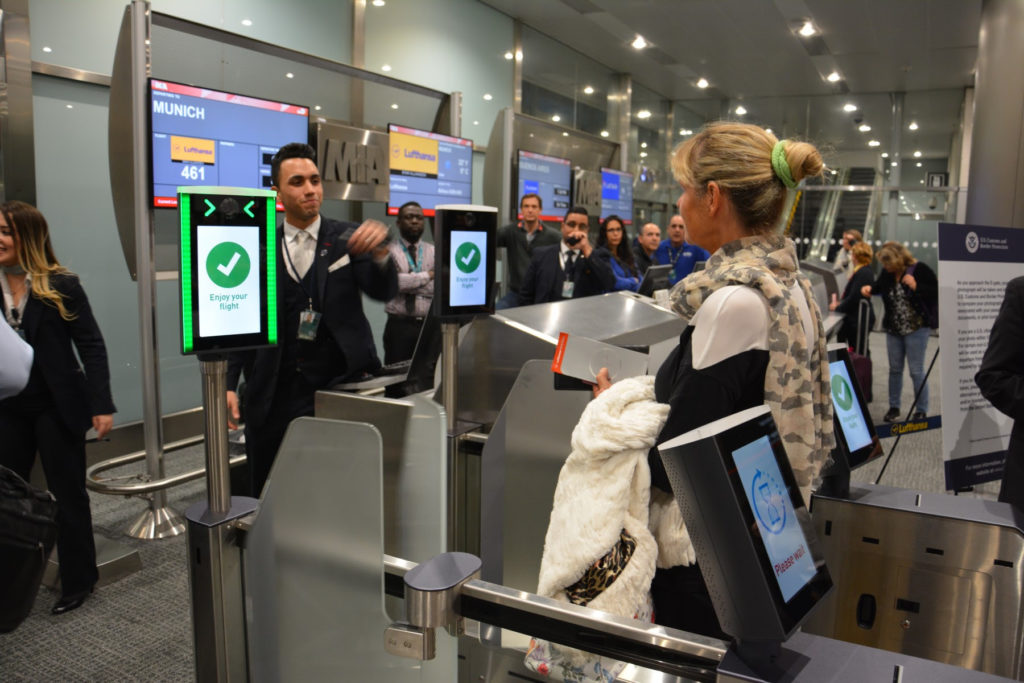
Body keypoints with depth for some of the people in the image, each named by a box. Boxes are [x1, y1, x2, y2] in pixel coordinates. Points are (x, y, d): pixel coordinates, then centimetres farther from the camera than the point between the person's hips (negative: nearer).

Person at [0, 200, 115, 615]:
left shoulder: (61, 285, -9)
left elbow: (91, 345, -9)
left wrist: (101, 404, -13)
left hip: (56, 407, -4)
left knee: (67, 493, 7)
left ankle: (78, 580, 22)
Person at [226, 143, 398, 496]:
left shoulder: (346, 239, 4)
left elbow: (384, 291, -8)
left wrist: (379, 252, -28)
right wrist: (228, 384, -8)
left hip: (337, 385, -1)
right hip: (273, 392, 1)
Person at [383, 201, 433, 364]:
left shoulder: (433, 252, 11)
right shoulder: (388, 250, 2)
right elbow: (391, 281, -15)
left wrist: (409, 283, -9)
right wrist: (428, 275, -9)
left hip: (429, 326, 3)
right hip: (399, 326, -3)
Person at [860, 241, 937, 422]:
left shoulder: (920, 270, -13)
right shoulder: (887, 272, 1)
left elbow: (936, 293, -15)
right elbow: (880, 286, 23)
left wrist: (916, 287, -25)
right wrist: (870, 288, 3)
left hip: (916, 328, -5)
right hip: (893, 329, 5)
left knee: (916, 371, 0)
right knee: (894, 369, 14)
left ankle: (921, 410, 14)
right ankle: (893, 407, 26)